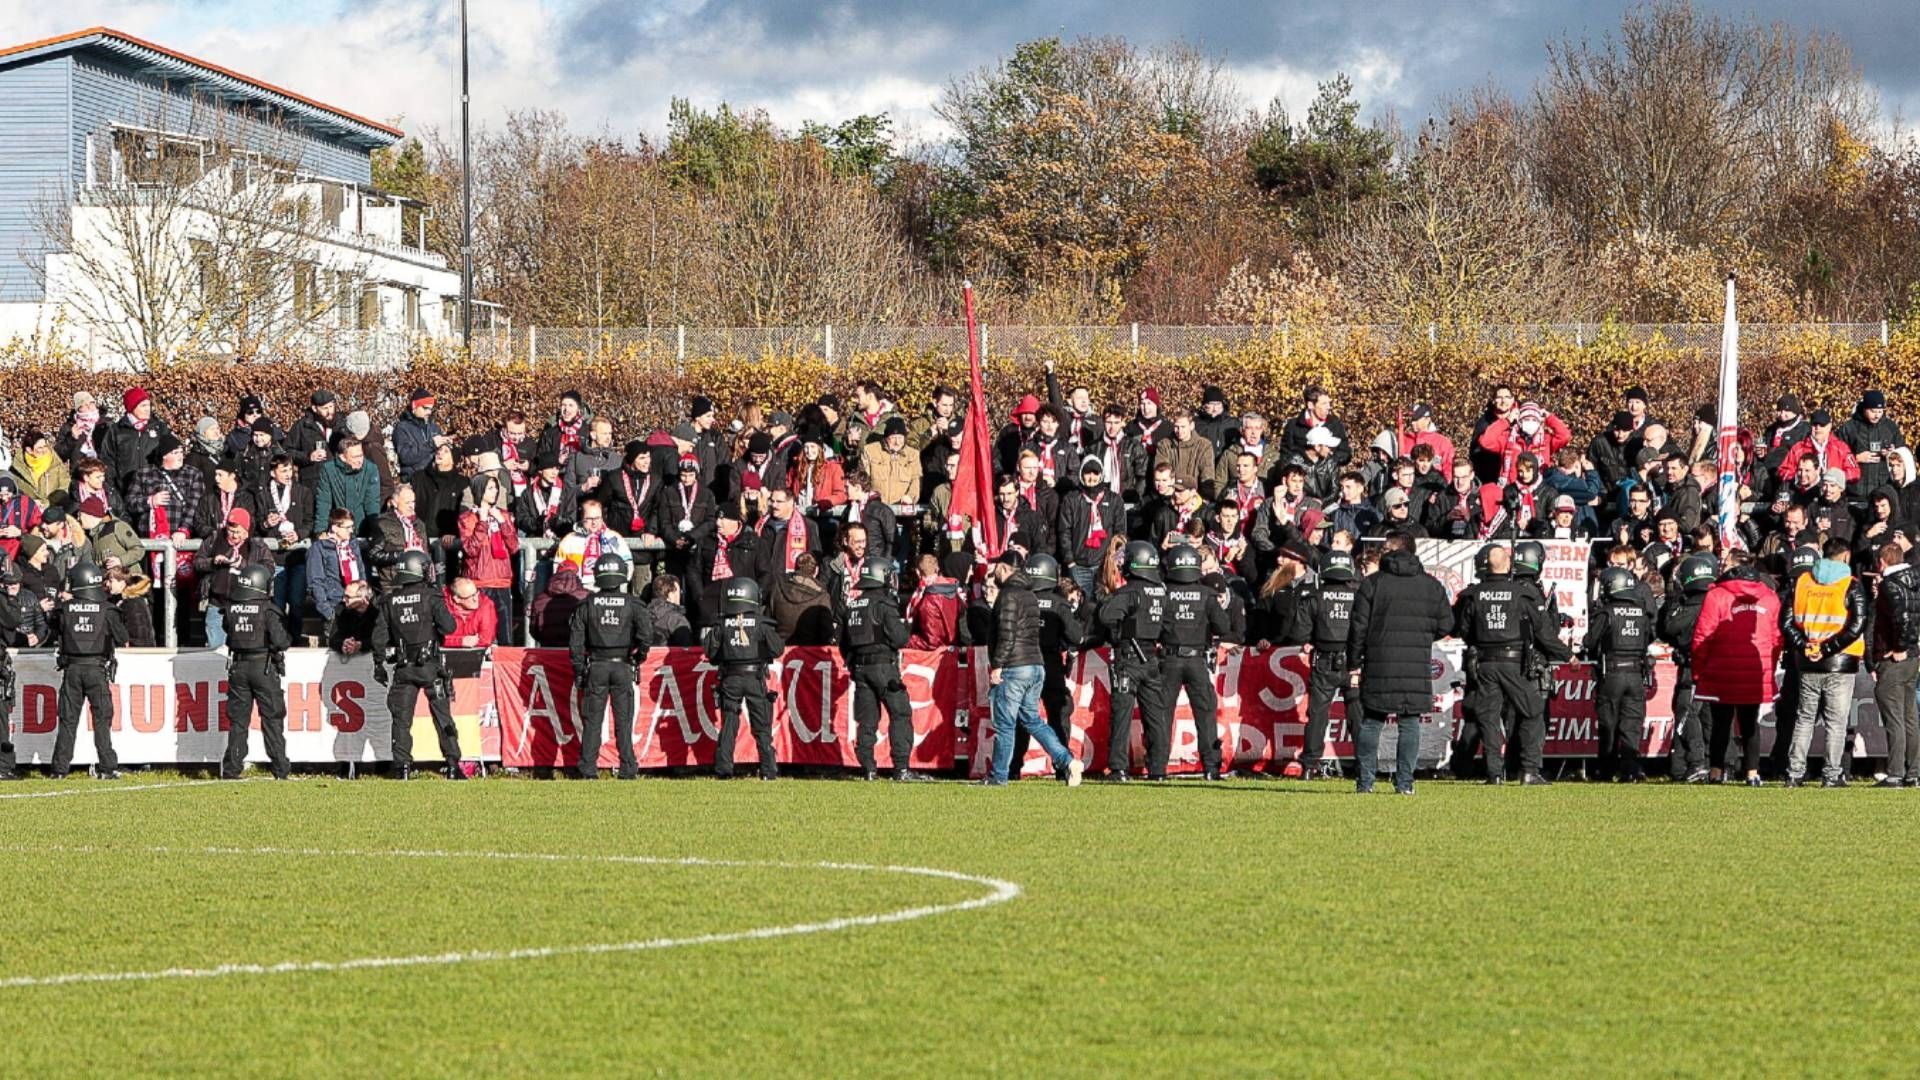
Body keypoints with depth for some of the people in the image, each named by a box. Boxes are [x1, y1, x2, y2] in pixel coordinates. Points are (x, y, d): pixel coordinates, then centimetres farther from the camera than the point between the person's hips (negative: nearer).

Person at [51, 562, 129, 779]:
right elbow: (122, 639, -1)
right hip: (97, 668, -1)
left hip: (72, 669, 1)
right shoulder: (106, 609, -4)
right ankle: (107, 767, -2)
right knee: (102, 718, 3)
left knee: (68, 720, 6)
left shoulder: (65, 609, -1)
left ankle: (60, 768, 5)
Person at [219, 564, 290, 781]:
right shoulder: (267, 610, -13)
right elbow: (279, 640, -16)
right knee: (272, 718, 4)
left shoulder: (230, 609, 0)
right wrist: (288, 641, 4)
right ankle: (280, 769, 3)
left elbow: (228, 632, 11)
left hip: (238, 666, 4)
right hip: (264, 666, -4)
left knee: (237, 719, 9)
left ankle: (231, 768, 6)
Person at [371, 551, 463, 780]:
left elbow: (379, 637, 2)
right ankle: (452, 765, 2)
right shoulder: (430, 597, -7)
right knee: (442, 715, 4)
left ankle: (402, 766, 1)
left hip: (403, 667, 2)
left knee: (401, 718, 7)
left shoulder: (389, 602, 3)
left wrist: (379, 665, 11)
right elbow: (449, 626, -14)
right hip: (431, 666, -2)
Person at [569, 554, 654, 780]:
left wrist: (579, 669, 6)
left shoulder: (587, 604, 1)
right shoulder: (632, 603, -2)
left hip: (596, 667, 0)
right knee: (623, 720, 4)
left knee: (592, 721, 4)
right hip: (623, 667, 0)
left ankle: (588, 769, 1)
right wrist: (638, 656, 4)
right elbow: (646, 632, -12)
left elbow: (576, 640, 0)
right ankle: (628, 769, 2)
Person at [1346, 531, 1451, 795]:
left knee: (1371, 723, 6)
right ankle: (1404, 783, 1)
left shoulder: (1372, 584, -3)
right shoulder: (1432, 586, 6)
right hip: (1417, 669, 2)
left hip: (1379, 666, -2)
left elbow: (1359, 627, -3)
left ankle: (1365, 780, 4)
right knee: (1410, 724, 5)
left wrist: (1354, 662, 6)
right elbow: (1445, 625, 9)